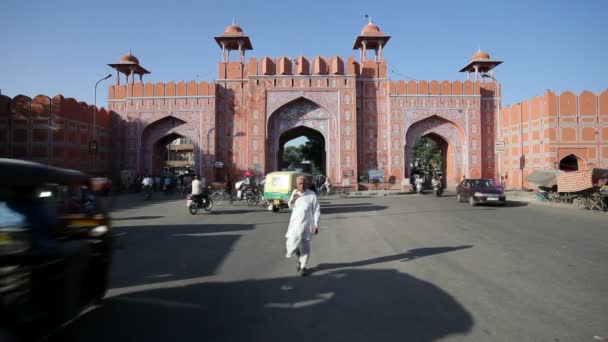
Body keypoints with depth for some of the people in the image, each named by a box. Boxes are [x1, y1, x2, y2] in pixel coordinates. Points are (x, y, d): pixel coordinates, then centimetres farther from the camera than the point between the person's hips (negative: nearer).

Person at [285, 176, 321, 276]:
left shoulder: (312, 195, -8)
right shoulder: (295, 192, 6)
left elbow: (316, 211, -5)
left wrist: (316, 225, -9)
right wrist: (292, 201, -3)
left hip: (306, 224, -4)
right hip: (294, 223, 4)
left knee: (305, 247, 0)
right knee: (290, 244, 2)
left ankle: (303, 267, 18)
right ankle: (300, 258, 33)